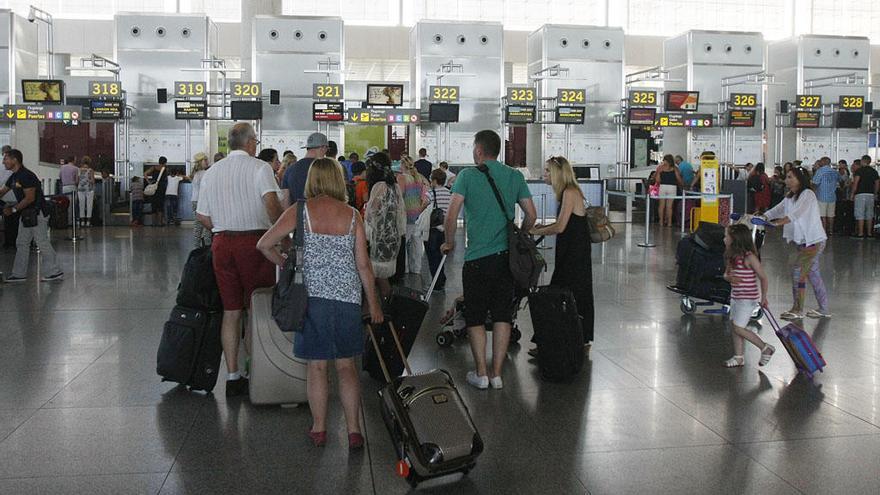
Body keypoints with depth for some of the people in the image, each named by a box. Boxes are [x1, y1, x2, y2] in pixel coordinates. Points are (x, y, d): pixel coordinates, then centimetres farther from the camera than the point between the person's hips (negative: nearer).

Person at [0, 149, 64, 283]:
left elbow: (30, 198, -21)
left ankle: (55, 272, 1)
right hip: (26, 214, 10)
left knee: (42, 243, -6)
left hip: (37, 213, -10)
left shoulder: (26, 176, -18)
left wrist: (13, 209, -16)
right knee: (21, 243, 11)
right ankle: (19, 274, 16)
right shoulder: (14, 177, 12)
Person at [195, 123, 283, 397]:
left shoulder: (212, 172, 13)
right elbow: (271, 201, -21)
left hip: (221, 242, 5)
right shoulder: (259, 167, -4)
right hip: (254, 240, -5)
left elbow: (203, 216, 12)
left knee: (231, 310, 8)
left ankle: (232, 377, 12)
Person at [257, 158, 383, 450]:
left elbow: (264, 245, -2)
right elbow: (363, 265, 4)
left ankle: (319, 429, 18)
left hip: (312, 295, -1)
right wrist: (373, 304, 12)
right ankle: (354, 430, 8)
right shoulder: (352, 215, 2)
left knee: (316, 365, 9)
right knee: (346, 365, 9)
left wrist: (285, 264, 17)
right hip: (347, 296, 2)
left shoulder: (300, 211, -2)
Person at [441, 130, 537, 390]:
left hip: (477, 258, -3)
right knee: (502, 316, 9)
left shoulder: (468, 175, -5)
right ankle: (497, 374, 13)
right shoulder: (515, 176, 5)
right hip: (507, 257, 3)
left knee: (475, 317, 9)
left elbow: (451, 216, -11)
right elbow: (531, 216, 6)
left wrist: (450, 243, 4)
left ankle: (481, 373, 11)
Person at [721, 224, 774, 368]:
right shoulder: (731, 256, 4)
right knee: (735, 326, 12)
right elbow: (726, 274, 13)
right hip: (735, 296, 8)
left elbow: (763, 277, -12)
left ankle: (766, 348, 9)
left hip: (748, 298, -8)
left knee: (739, 328, -6)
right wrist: (729, 278, -11)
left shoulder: (749, 257, -19)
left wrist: (763, 298, -7)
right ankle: (739, 357, 24)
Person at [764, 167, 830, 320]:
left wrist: (776, 223, -36)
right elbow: (775, 211, 8)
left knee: (798, 272, -7)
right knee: (812, 273, 12)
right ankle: (824, 309, 19)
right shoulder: (790, 197, 14)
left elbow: (795, 214, -27)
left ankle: (797, 310, 1)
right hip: (802, 241, 9)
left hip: (812, 240, -9)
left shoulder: (808, 194, -15)